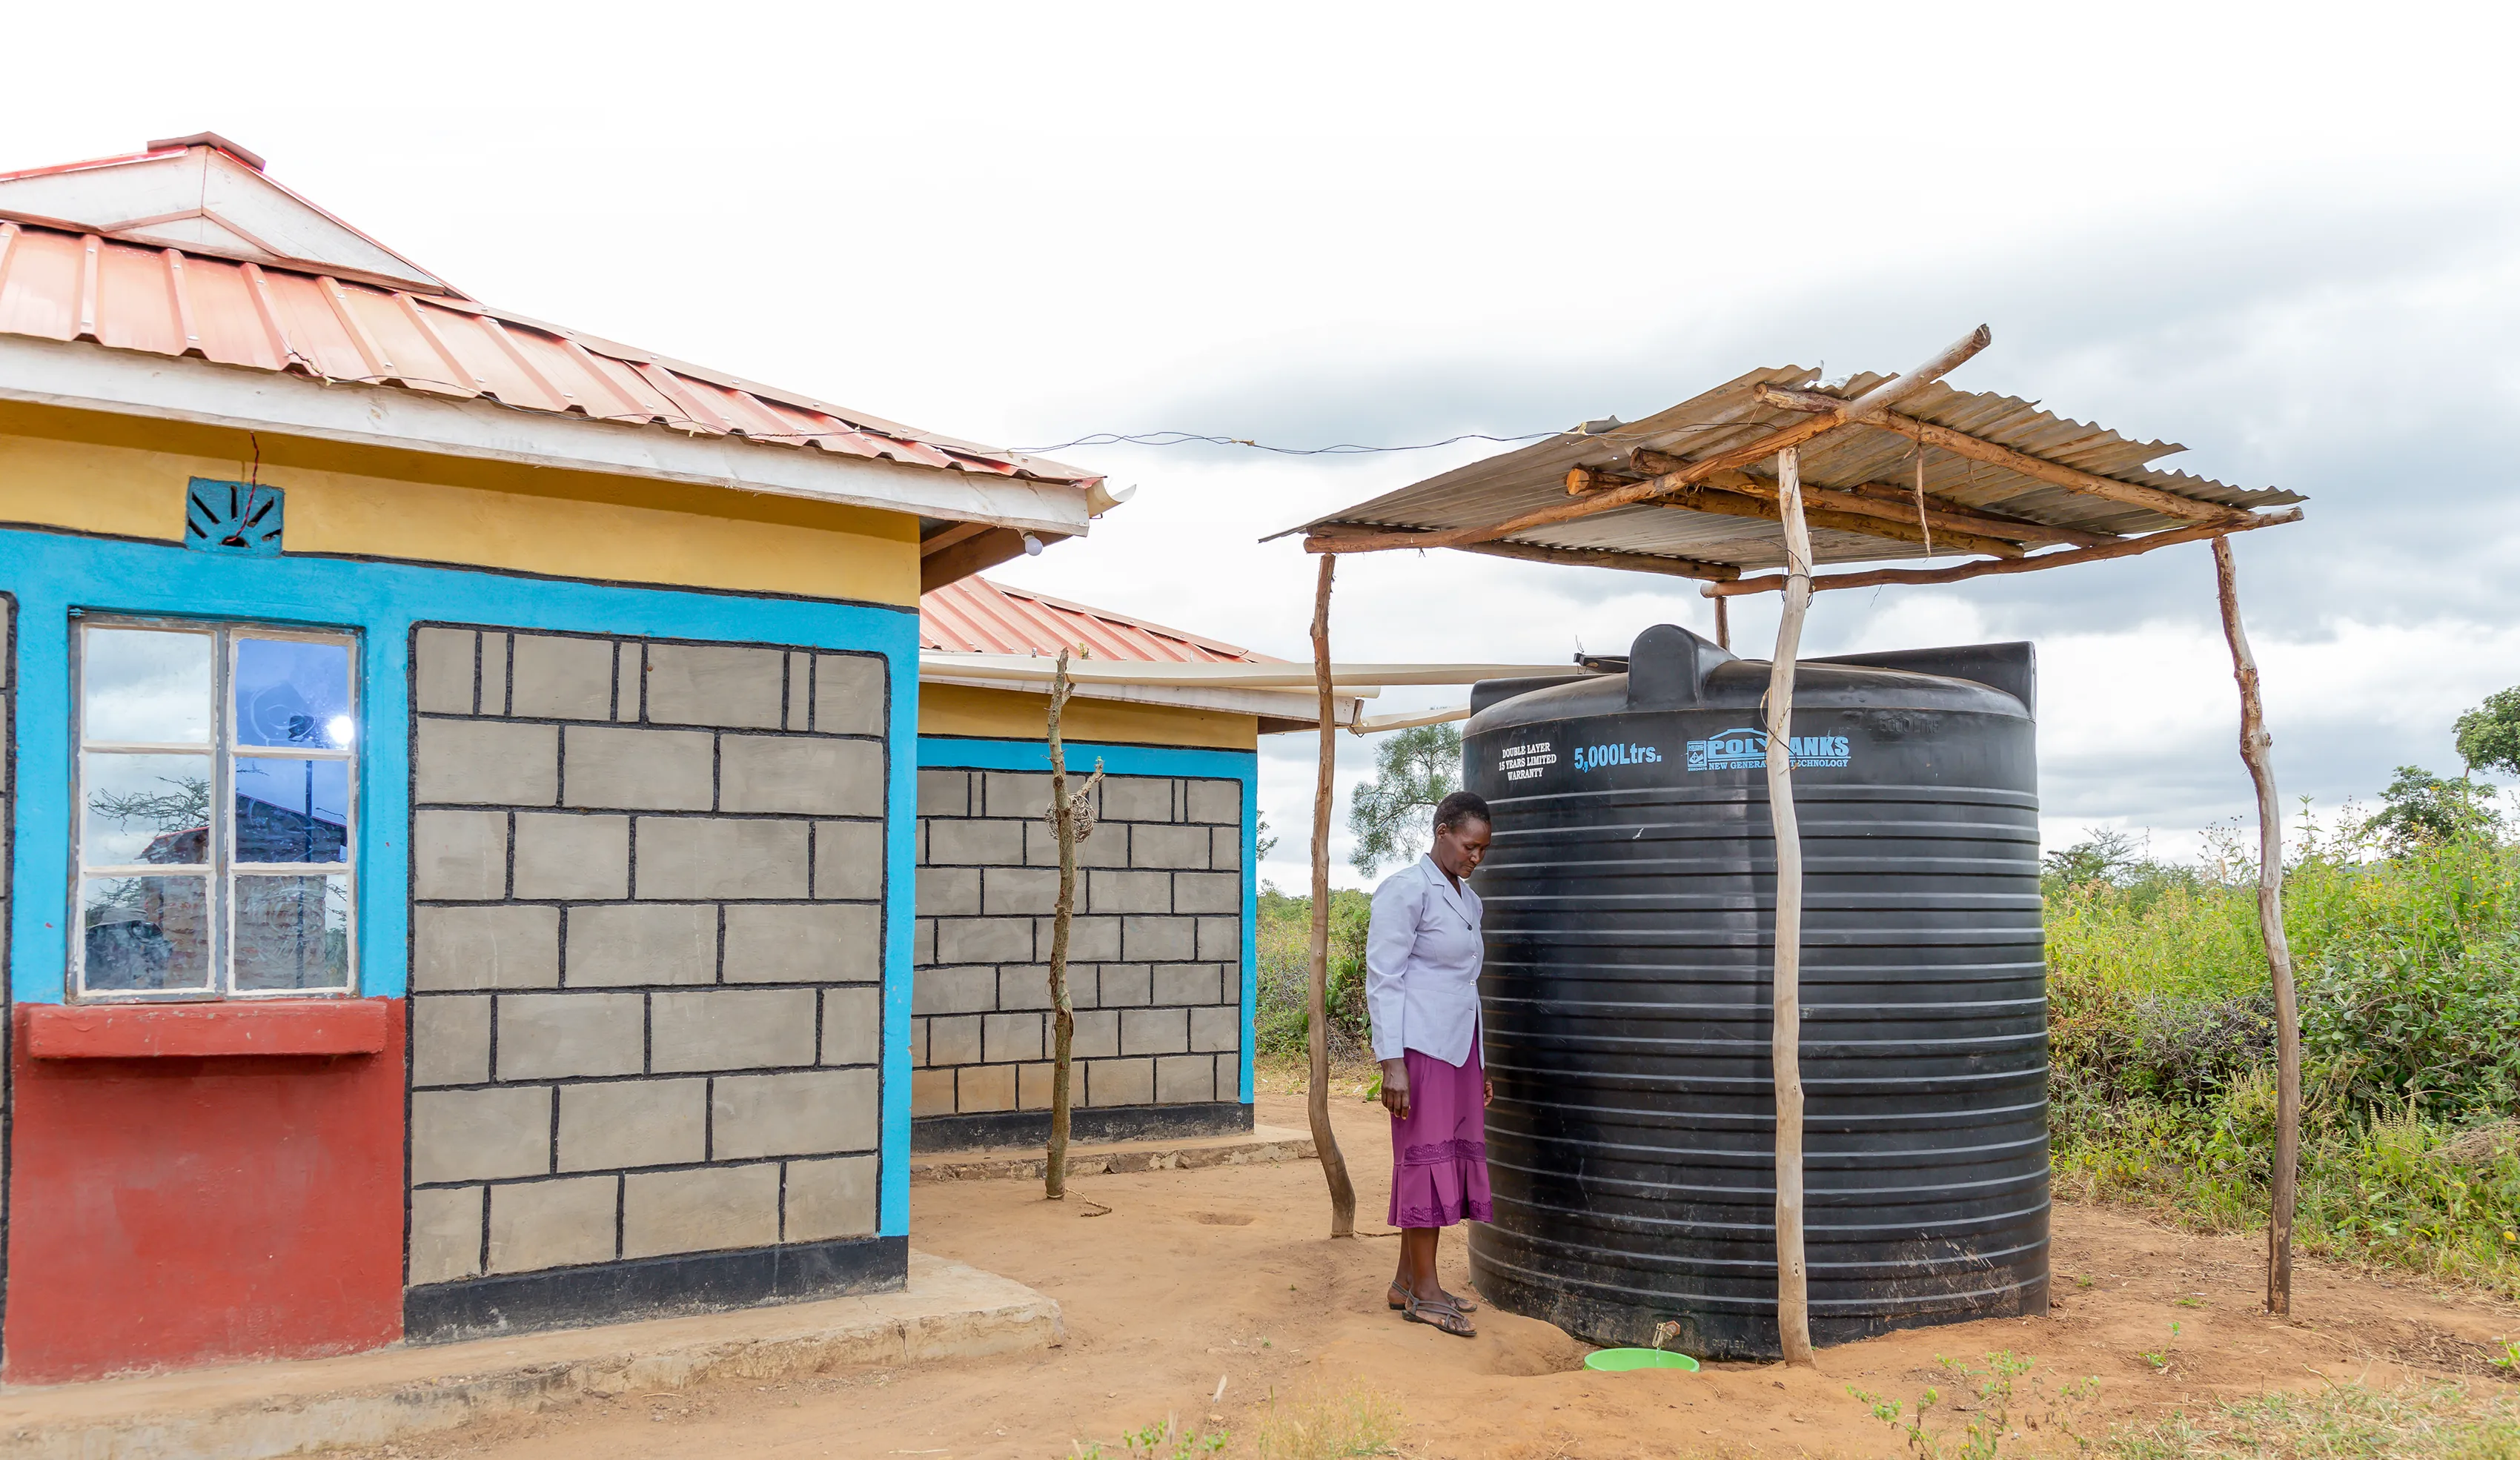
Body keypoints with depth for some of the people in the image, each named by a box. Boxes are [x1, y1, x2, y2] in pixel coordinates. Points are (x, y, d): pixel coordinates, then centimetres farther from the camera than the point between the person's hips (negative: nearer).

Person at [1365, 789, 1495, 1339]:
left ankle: (1407, 1281, 16)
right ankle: (1424, 1290, 1)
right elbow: (1383, 978, -12)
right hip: (1421, 1046, -8)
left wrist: (1481, 1063, 20)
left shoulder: (1468, 900, 16)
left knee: (1451, 1159, 8)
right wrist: (1392, 1062, -19)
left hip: (1458, 1046, 8)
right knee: (1426, 1157, -6)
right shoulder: (1406, 890, -8)